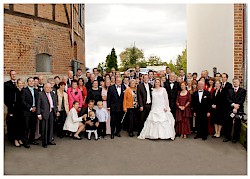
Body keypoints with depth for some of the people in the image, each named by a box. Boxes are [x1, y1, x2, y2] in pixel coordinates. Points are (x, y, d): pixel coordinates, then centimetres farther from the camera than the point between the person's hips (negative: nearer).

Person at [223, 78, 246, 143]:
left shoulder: (243, 91, 3)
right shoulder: (230, 90, 12)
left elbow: (242, 100, -6)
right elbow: (228, 99, 1)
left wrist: (236, 108, -15)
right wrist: (233, 104, -16)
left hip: (239, 110, -2)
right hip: (230, 109, 2)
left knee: (237, 125, 4)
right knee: (228, 124, 4)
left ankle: (235, 138, 16)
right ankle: (228, 137, 17)